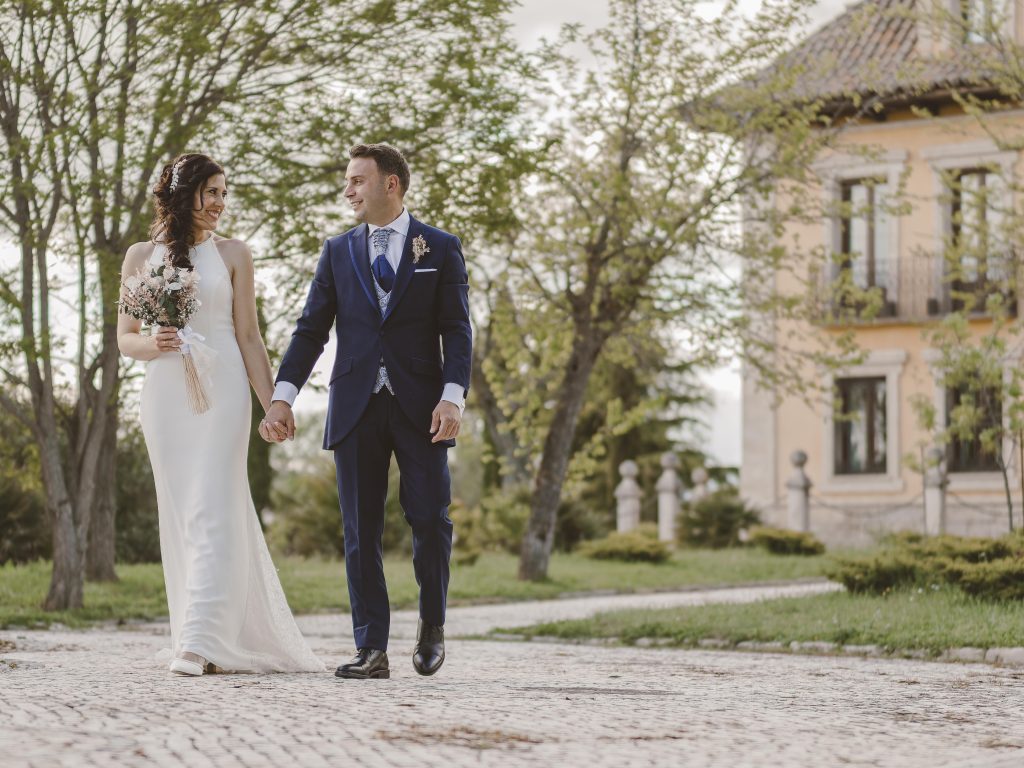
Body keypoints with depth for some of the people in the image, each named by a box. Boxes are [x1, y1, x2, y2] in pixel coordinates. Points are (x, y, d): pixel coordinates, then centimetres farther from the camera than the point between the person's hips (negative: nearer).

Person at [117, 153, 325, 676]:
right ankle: (229, 642, 9)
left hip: (222, 391, -2)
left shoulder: (232, 254, 7)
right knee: (181, 515, 2)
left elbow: (248, 336, 6)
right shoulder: (141, 256, 10)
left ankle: (200, 642, -20)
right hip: (166, 393, 2)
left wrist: (273, 405, 0)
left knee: (211, 512, -13)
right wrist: (152, 344, -12)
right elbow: (125, 339, 11)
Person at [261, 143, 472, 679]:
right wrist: (282, 397, -2)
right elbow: (310, 330, 9)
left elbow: (456, 331, -1)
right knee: (361, 531, 0)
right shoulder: (338, 252, 13)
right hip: (356, 409, 2)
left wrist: (453, 397, -15)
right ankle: (372, 651, 2)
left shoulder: (441, 249, 6)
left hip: (420, 407, -2)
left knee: (430, 519, -6)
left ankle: (431, 623, 19)